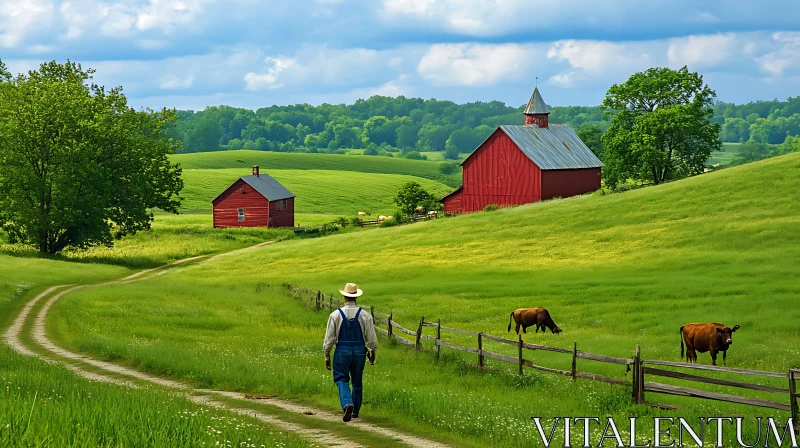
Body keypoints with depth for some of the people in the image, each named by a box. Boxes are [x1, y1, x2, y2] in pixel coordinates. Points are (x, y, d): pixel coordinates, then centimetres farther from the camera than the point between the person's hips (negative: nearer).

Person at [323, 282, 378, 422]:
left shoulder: (335, 315, -7)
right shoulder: (365, 316, -5)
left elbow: (329, 338, -4)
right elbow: (371, 338, 0)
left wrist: (327, 356, 5)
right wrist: (373, 353, 16)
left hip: (342, 351, -2)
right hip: (359, 351, 2)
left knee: (342, 379, 4)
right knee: (357, 382, 15)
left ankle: (347, 404, -23)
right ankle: (355, 411, 23)